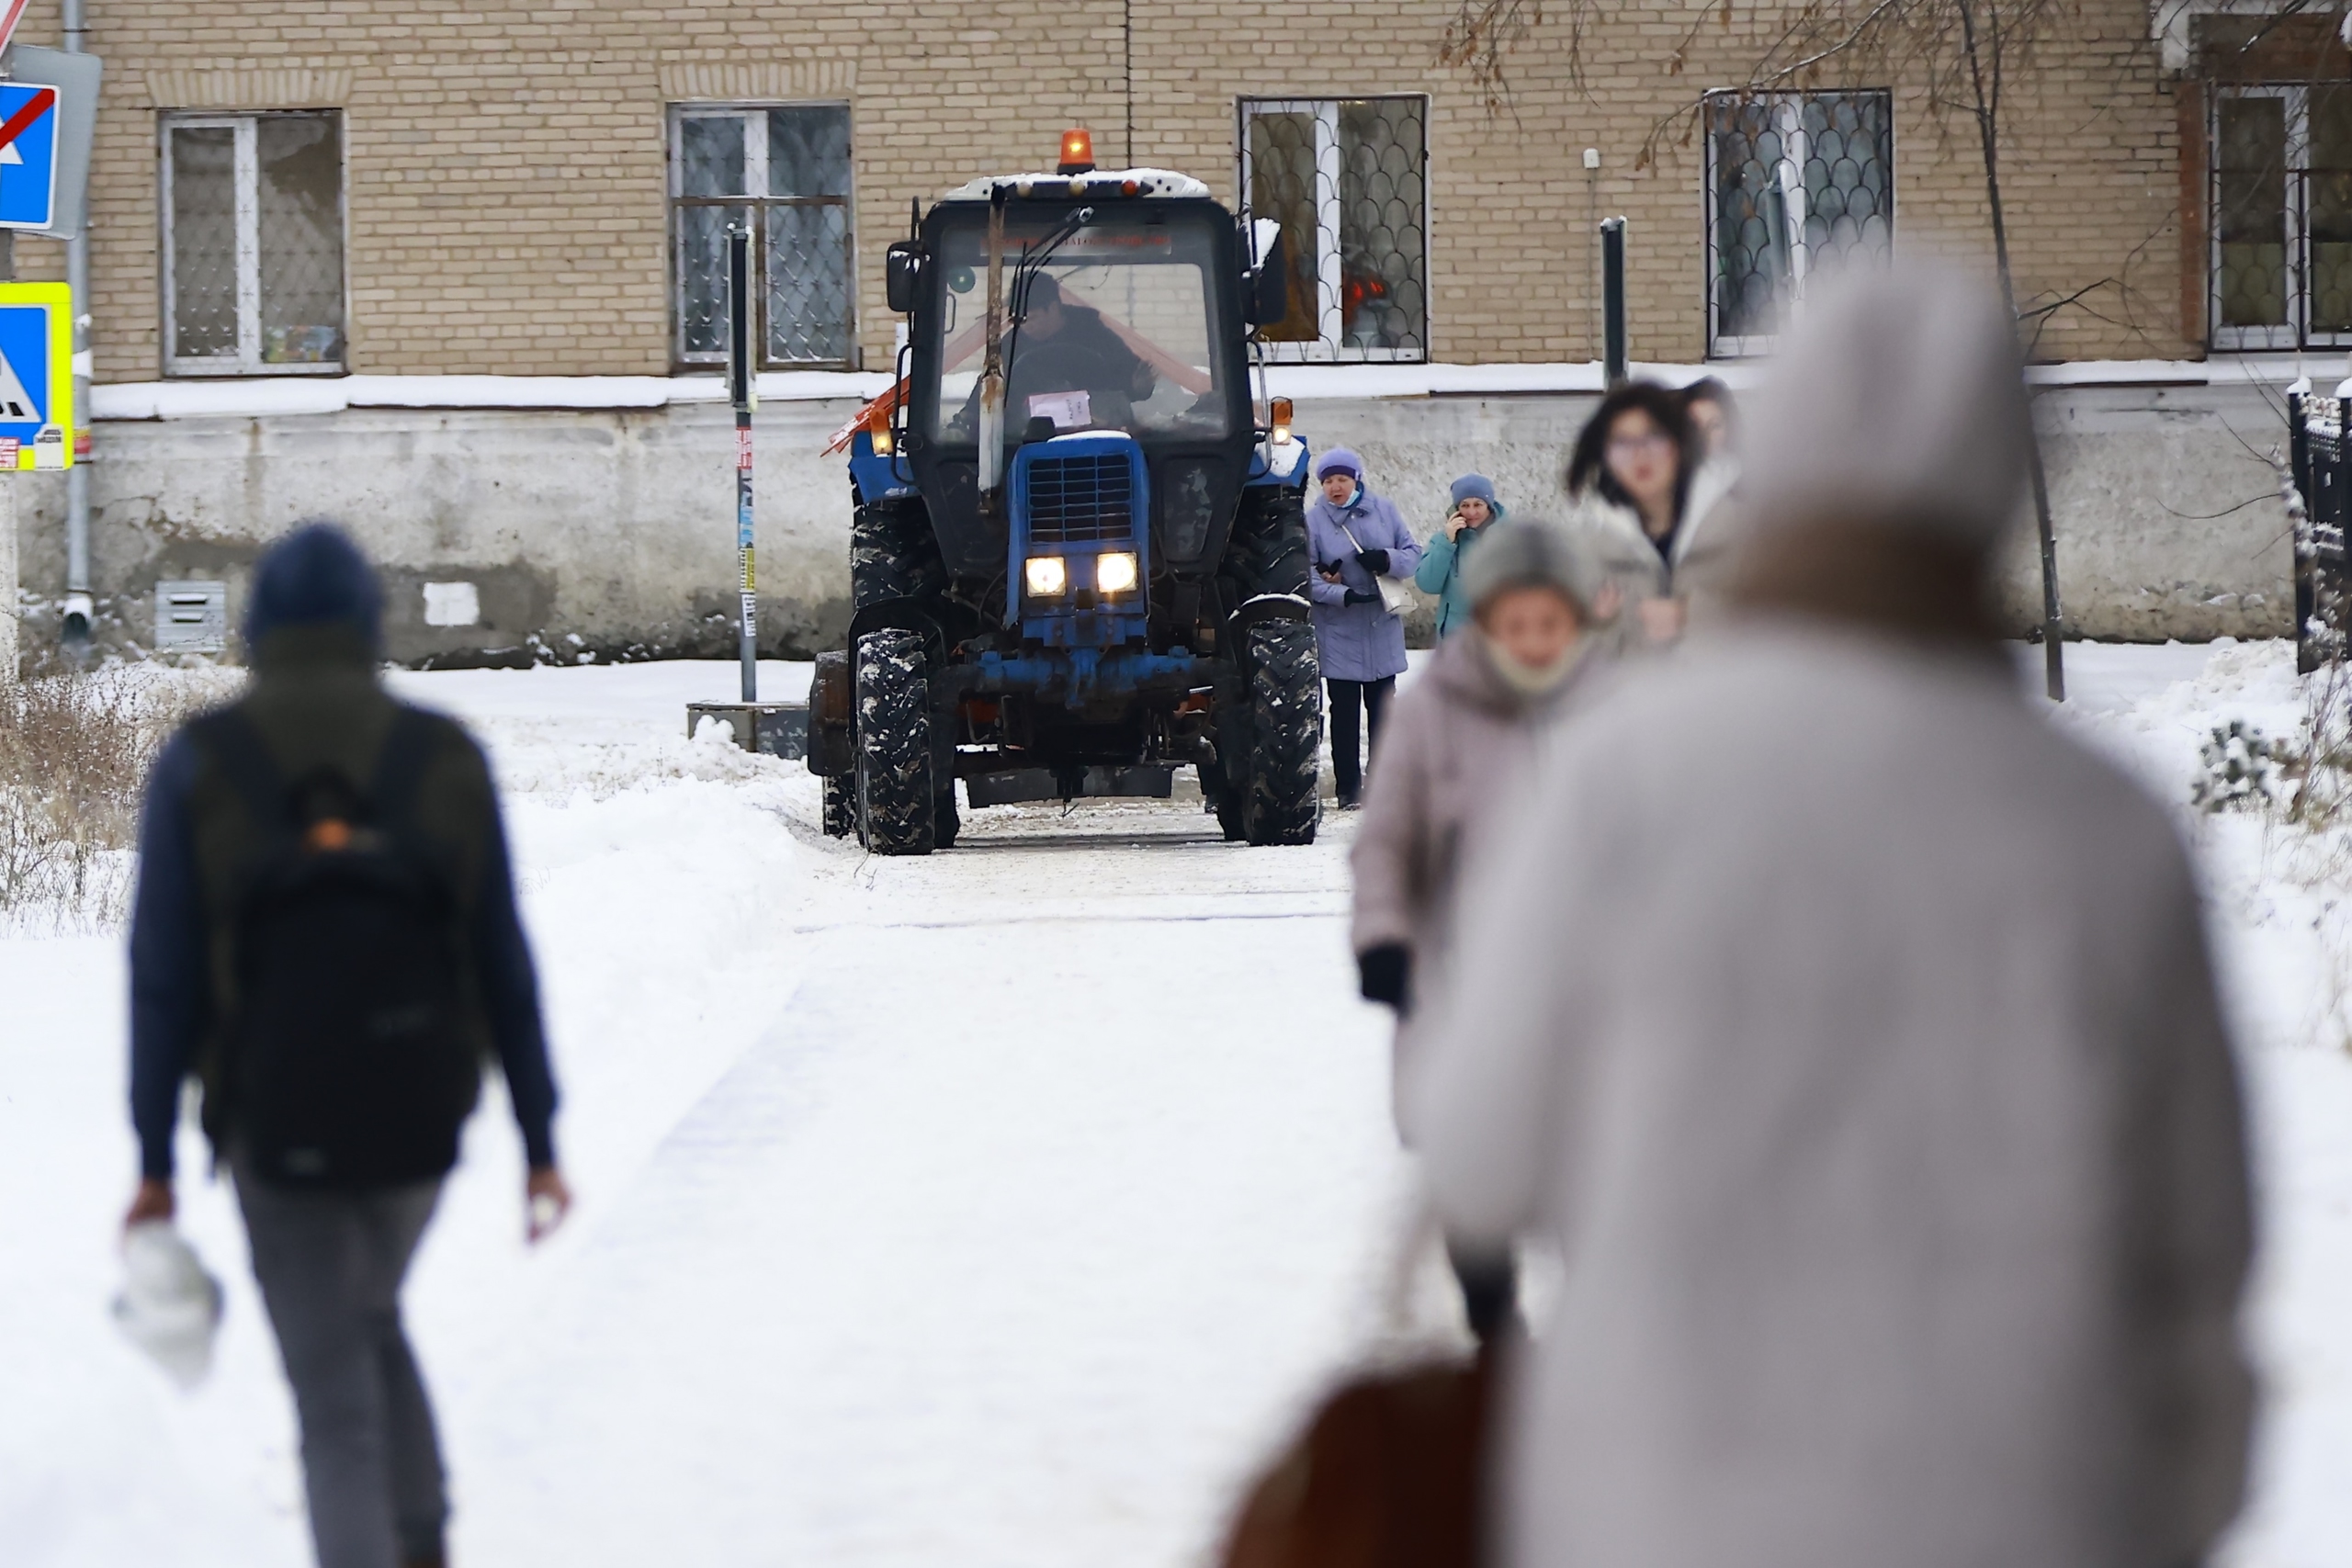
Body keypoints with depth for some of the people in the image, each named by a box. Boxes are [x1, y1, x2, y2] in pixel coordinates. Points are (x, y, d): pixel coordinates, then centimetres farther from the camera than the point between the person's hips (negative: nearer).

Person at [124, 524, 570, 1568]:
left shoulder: (197, 769, -9)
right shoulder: (446, 763, -4)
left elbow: (164, 981, -10)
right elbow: (504, 969, -2)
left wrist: (154, 1166, -4)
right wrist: (540, 1144, 4)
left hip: (276, 1130, -2)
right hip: (419, 1121, 2)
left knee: (336, 1405, 4)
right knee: (369, 1319, 31)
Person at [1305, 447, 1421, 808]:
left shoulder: (1382, 510, 5)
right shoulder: (1313, 519, -4)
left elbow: (1413, 554, 7)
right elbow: (1304, 576, -9)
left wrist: (1388, 560, -15)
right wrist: (1344, 595, -23)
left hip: (1382, 629, 3)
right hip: (1338, 633, -3)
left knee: (1382, 709, 8)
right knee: (1345, 711, -1)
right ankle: (1348, 788, 4)